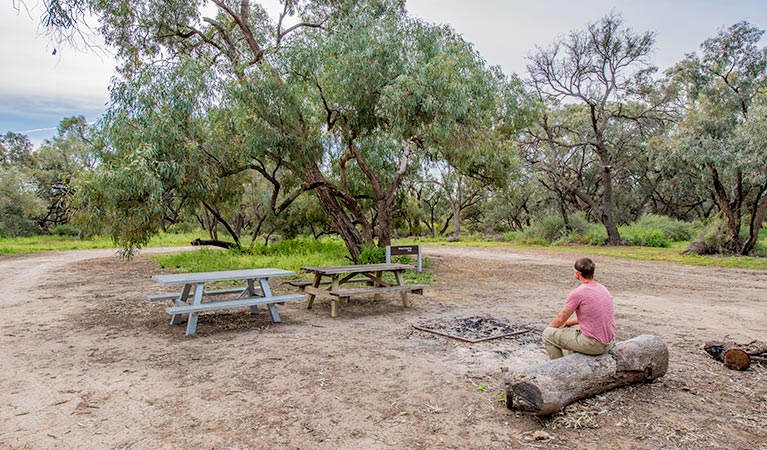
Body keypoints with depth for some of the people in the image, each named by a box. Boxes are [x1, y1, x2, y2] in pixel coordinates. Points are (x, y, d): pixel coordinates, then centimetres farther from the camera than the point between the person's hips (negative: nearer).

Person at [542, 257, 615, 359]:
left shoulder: (577, 293, -17)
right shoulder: (604, 289, 8)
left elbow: (561, 318, -5)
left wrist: (549, 327, 14)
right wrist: (568, 322, 24)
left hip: (592, 344, -8)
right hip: (608, 344, 8)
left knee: (548, 334, 5)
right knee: (571, 327, 32)